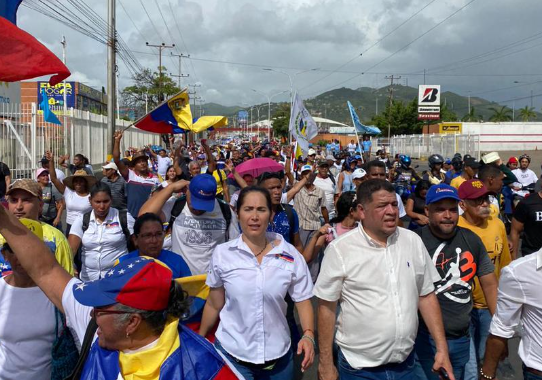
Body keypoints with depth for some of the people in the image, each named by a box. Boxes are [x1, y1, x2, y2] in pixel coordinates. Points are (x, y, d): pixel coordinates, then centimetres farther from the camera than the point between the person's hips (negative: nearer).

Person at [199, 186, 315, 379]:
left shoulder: (290, 255, -7)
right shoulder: (222, 253, -7)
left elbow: (303, 301, -3)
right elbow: (214, 304, 3)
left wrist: (308, 335, -18)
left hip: (277, 356, 2)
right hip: (231, 354, -1)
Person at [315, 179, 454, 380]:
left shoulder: (413, 241, -1)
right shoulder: (340, 249, -14)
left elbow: (426, 296, 6)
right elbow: (326, 306, -9)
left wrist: (442, 348, 2)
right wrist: (326, 364, -6)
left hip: (405, 362, 4)